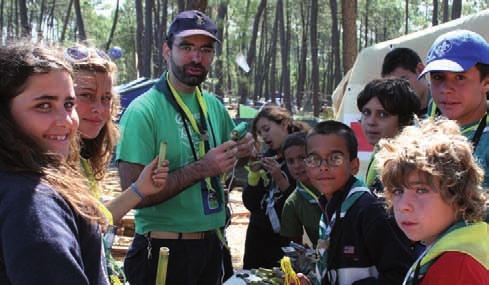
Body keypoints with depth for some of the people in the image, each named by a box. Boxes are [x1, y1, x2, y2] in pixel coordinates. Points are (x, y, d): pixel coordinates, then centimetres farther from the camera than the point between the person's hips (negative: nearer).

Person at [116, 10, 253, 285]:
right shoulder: (143, 111, -15)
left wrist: (243, 151, -4)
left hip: (211, 245, 6)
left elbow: (230, 162, 19)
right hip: (165, 251, -6)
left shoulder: (214, 106, 5)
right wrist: (201, 168, -26)